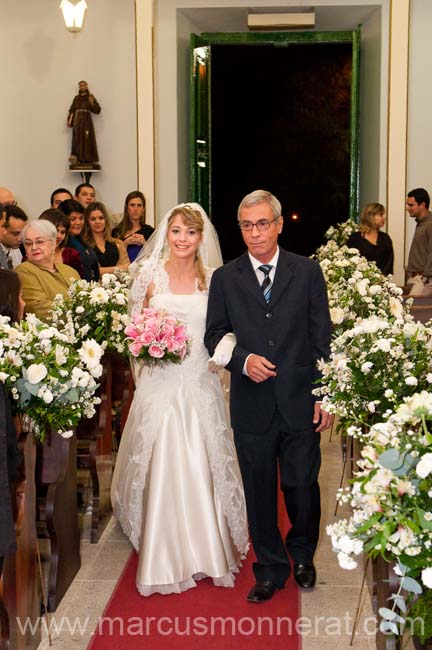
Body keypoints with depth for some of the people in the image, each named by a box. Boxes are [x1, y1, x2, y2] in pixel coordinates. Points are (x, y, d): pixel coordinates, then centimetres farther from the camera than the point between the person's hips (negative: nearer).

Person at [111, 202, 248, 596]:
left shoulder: (212, 280, 4)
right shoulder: (150, 275, 1)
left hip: (200, 384, 1)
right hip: (161, 383, -1)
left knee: (203, 469, 4)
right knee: (161, 469, 1)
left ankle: (207, 550, 21)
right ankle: (163, 557, 15)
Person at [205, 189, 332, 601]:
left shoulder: (307, 272, 1)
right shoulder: (225, 278, 3)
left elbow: (322, 338, 1)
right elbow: (214, 335, 6)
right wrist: (243, 360, -14)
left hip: (300, 401, -1)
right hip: (251, 404, 1)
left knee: (302, 485, 8)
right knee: (259, 491, 10)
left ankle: (302, 554, 36)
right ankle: (270, 569, 27)